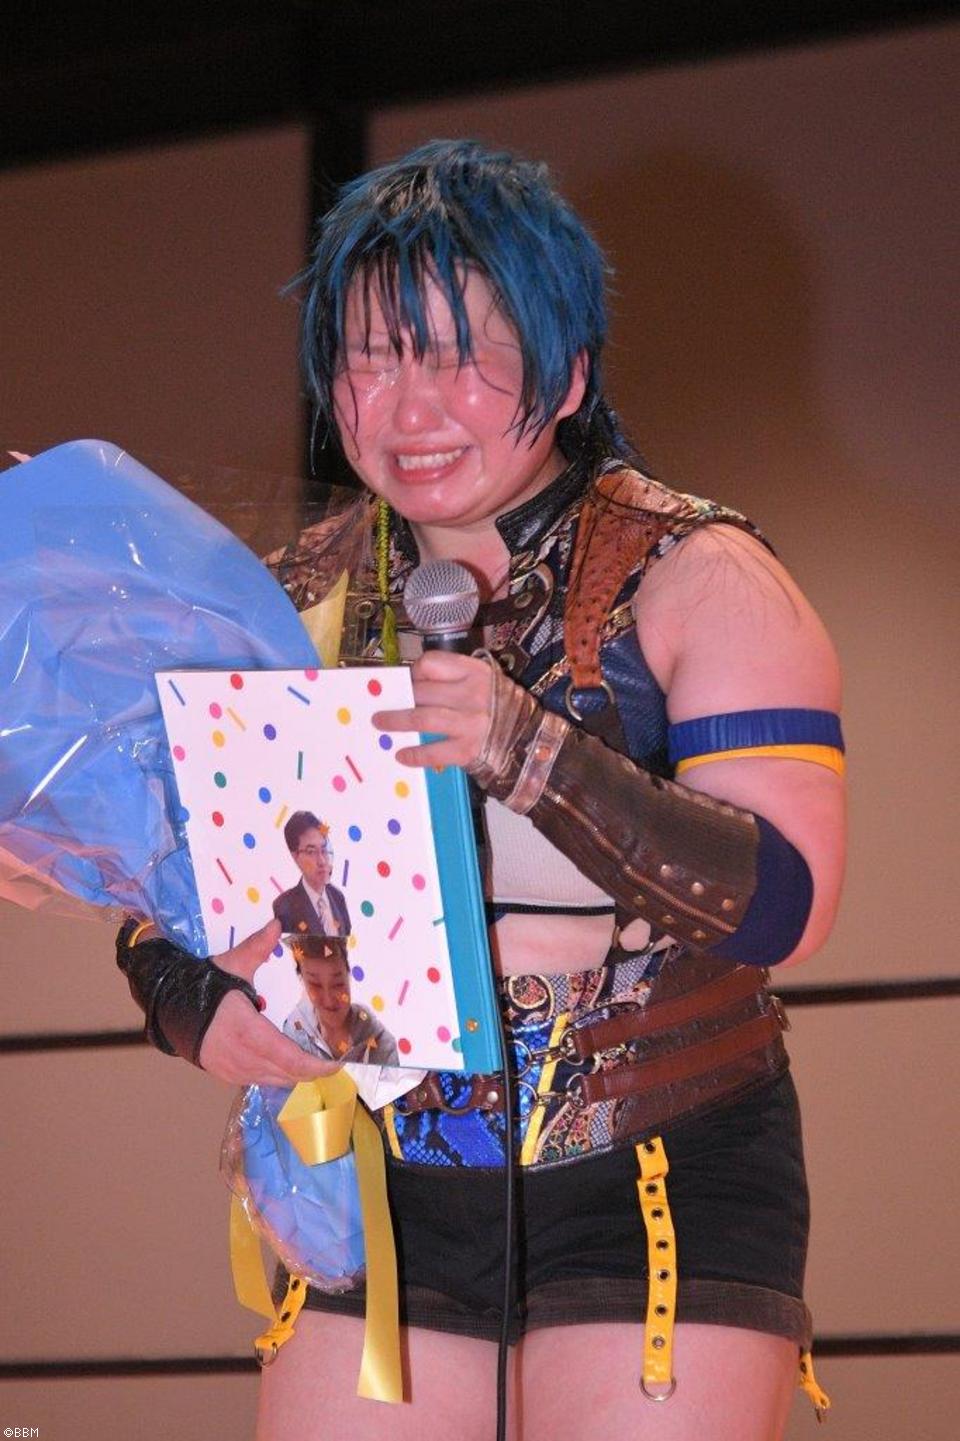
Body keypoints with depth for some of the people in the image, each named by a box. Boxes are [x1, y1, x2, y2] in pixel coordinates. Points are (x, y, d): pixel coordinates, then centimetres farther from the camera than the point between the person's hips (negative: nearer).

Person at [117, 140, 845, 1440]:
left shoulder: (694, 578, -5)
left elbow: (786, 903, -16)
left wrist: (533, 754, -28)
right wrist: (199, 1003, -13)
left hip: (656, 1191, -3)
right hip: (378, 1189, 4)